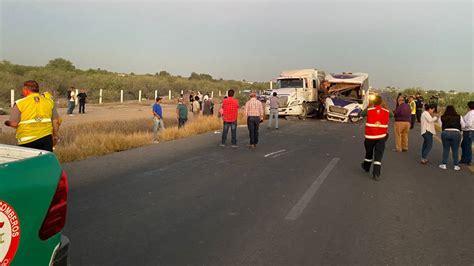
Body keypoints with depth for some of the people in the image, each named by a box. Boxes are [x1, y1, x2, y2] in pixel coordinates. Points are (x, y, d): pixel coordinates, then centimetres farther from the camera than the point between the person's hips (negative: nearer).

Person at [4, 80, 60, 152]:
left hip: (27, 140, -2)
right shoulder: (49, 101, 6)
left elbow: (14, 124, -7)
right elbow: (56, 121, 7)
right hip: (46, 137, 3)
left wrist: (7, 122, 16)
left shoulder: (20, 103, -4)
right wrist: (55, 135, 18)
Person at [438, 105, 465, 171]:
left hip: (445, 133, 0)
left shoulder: (442, 117, 3)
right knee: (455, 150, 8)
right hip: (456, 133, 0)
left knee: (445, 149, 10)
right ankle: (456, 165, 14)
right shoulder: (459, 117, 3)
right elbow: (463, 126, 8)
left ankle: (444, 164, 12)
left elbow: (441, 126, 4)